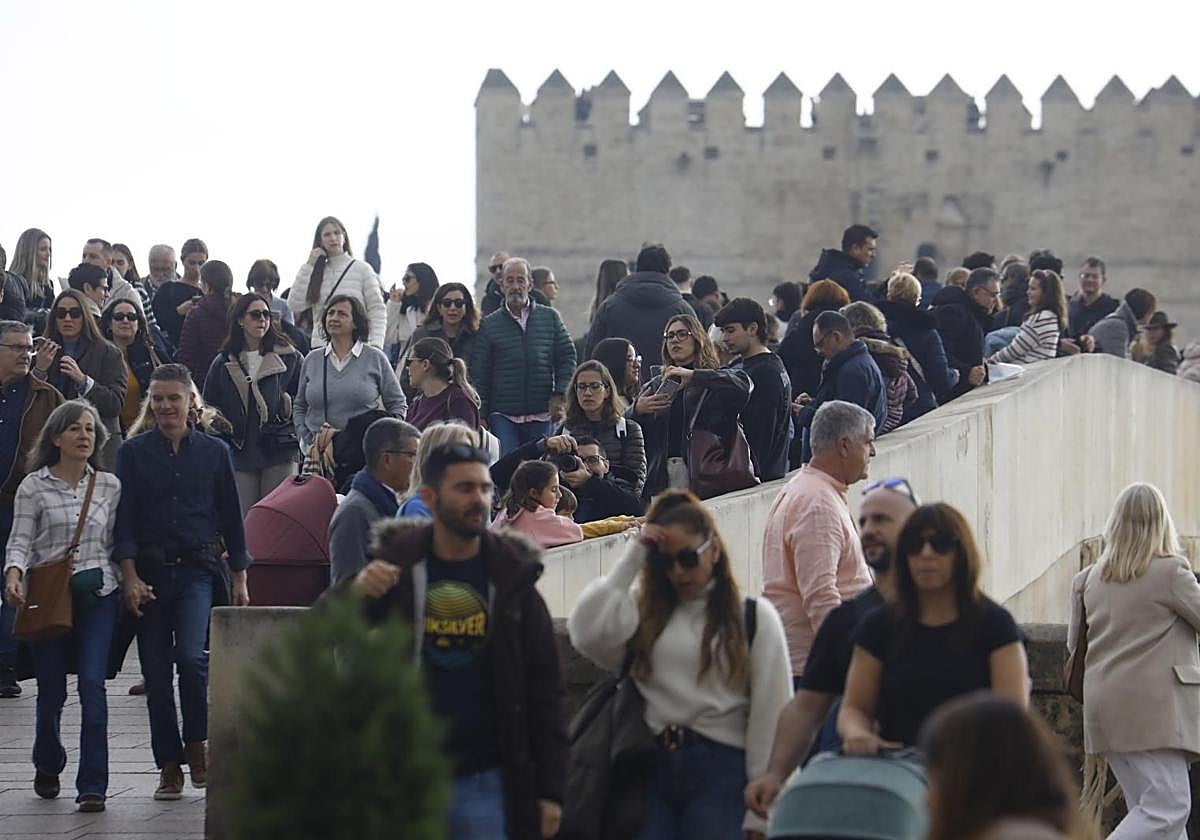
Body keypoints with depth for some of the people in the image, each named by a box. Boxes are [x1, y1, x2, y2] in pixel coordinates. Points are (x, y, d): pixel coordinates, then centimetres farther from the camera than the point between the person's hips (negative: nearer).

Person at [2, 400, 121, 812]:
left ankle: (93, 786, -10)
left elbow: (117, 542, 12)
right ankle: (47, 766, 35)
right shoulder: (34, 486, 1)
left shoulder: (109, 485, 7)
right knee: (51, 689, 6)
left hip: (98, 593, 1)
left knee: (92, 683, -12)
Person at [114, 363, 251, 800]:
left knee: (191, 655, -20)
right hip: (150, 571, 1)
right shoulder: (132, 453, 5)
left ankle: (196, 744, -3)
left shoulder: (214, 452, 7)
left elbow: (232, 518, 11)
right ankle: (169, 764, 10)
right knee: (156, 671, 2)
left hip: (199, 569, -1)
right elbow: (124, 519, 1)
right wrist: (130, 576, -9)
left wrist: (239, 578, 8)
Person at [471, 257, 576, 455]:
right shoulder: (489, 325, 4)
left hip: (541, 415, 2)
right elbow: (478, 374, 4)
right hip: (502, 415, -2)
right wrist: (480, 416, -1)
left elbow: (567, 357, 10)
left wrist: (559, 395, -2)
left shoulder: (550, 318, 8)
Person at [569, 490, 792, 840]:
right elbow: (586, 634, -6)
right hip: (653, 769, 2)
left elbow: (770, 715, 2)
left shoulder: (754, 616, 7)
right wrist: (631, 559, 1)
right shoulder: (643, 610, 14)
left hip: (721, 771, -2)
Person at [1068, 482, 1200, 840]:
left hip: (1106, 708, 7)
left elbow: (1074, 643, 17)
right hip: (1155, 704, -7)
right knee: (1168, 809, -8)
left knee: (1147, 807, 11)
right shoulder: (1171, 572, -9)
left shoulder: (1092, 578, 9)